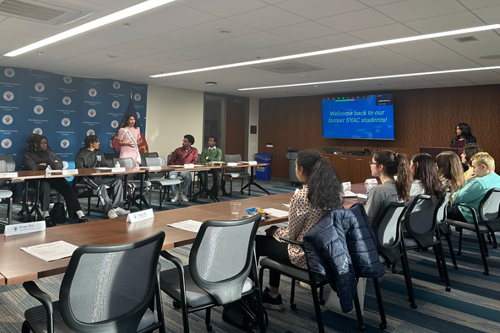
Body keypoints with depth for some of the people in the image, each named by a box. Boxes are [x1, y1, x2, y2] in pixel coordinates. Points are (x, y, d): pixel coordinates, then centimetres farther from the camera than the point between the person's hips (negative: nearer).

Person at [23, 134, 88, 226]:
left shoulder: (49, 152, 22)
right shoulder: (29, 154, 8)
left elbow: (60, 164, 12)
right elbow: (33, 168, -11)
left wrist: (45, 165, -2)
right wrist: (52, 165, -1)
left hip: (53, 178, 4)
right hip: (38, 180, -3)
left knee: (67, 187, -25)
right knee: (45, 186, -39)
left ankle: (80, 215, -34)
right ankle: (46, 216, -43)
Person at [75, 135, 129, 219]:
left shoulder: (99, 153, 22)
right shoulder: (81, 154, 1)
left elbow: (105, 164, 20)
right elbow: (80, 168, -11)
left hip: (98, 178, 7)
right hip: (87, 179, -7)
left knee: (118, 181, -12)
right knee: (101, 186, -36)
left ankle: (116, 207, -22)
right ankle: (109, 210, -38)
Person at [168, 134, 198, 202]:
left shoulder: (194, 150, 12)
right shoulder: (178, 150, 13)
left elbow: (194, 161, 4)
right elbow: (171, 161, 12)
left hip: (185, 170, -1)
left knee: (188, 176, -36)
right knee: (171, 177, -33)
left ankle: (183, 194, -13)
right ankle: (176, 194, -12)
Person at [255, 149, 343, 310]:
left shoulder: (301, 196, -25)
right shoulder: (334, 191, -3)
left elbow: (290, 235, -14)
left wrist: (274, 231, 7)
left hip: (307, 257, -7)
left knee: (255, 243, 13)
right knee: (274, 242, 29)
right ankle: (272, 295, 36)